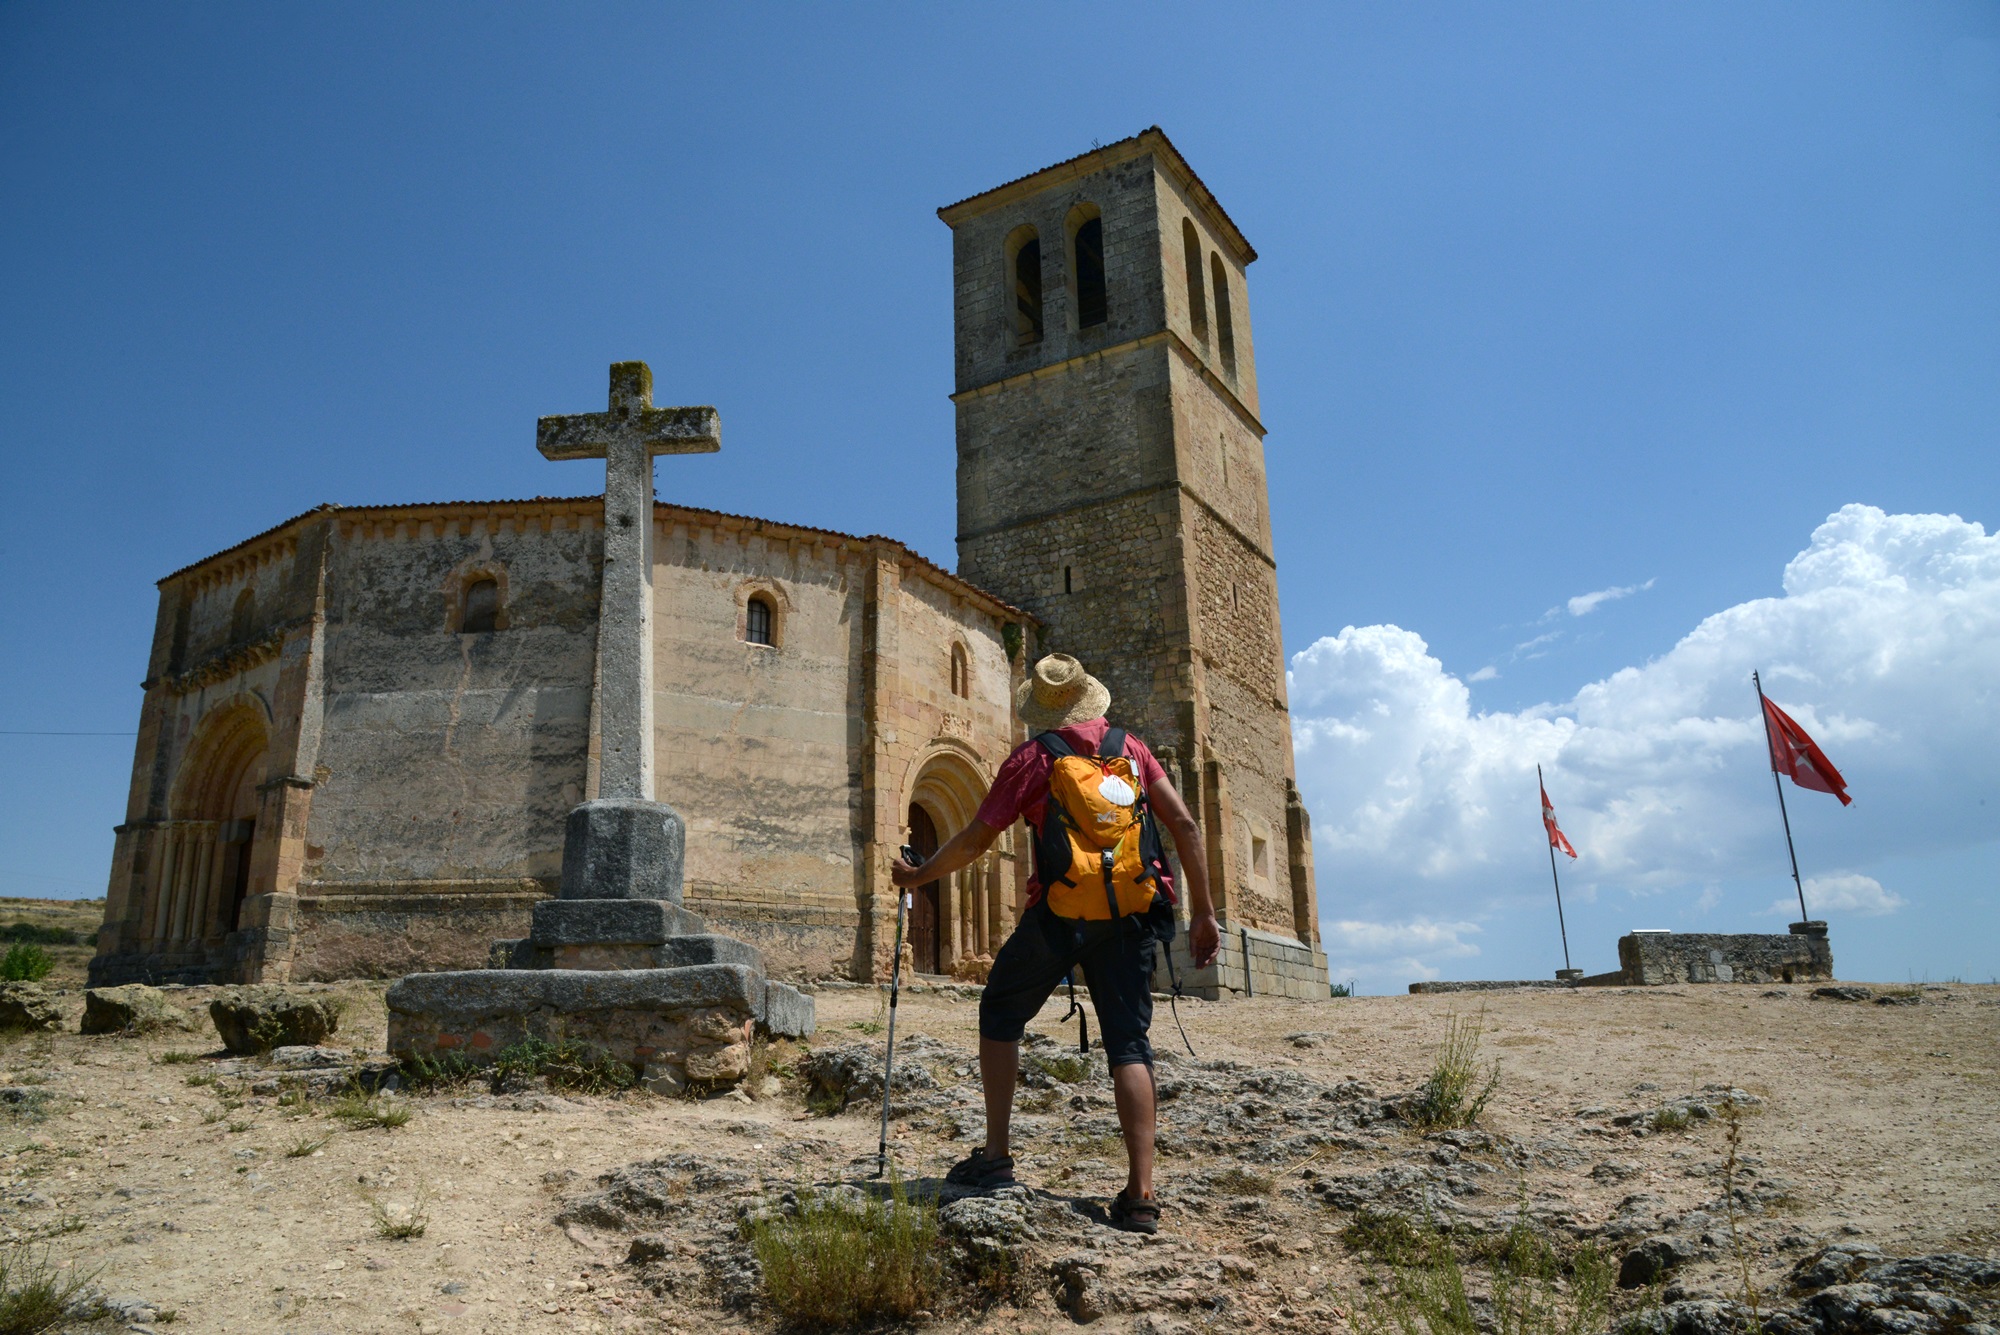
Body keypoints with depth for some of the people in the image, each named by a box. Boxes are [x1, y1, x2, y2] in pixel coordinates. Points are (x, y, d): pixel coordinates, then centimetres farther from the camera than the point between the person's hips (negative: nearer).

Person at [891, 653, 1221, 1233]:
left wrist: (918, 876, 19)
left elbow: (976, 840, 3)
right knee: (1128, 1042, 6)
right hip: (1130, 917, 3)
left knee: (1000, 1014, 18)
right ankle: (1140, 1193, -1)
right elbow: (1185, 826, 6)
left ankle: (995, 1157, 15)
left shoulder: (1033, 756, 3)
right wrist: (1202, 912, 9)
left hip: (1060, 911, -3)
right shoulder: (1130, 747, 12)